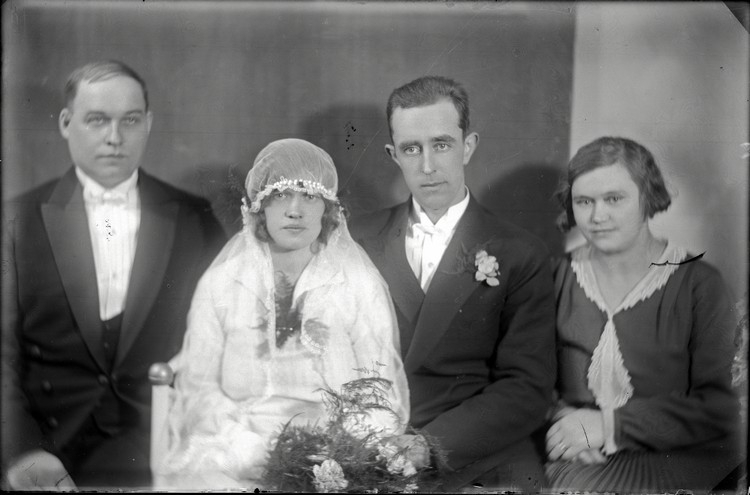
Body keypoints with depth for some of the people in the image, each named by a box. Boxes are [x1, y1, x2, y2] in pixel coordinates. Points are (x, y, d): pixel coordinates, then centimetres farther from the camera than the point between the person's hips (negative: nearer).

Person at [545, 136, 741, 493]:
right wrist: (562, 420, -12)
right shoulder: (560, 277, 7)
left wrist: (611, 424, -13)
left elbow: (719, 407, -6)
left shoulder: (698, 284, -1)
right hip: (576, 458, 3)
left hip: (672, 458, -3)